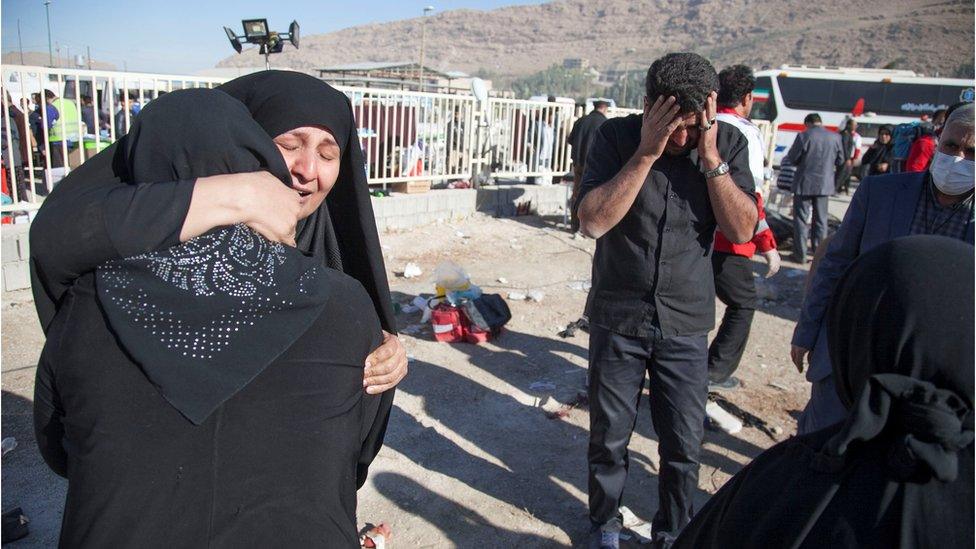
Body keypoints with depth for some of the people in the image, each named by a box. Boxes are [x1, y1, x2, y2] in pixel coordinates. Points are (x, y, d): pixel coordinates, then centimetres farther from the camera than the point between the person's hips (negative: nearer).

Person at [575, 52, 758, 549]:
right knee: (609, 438, 13)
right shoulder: (617, 137, -10)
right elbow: (592, 221, -21)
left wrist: (710, 157, -21)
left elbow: (742, 230, -12)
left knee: (684, 445, 10)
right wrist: (647, 153, -25)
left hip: (686, 323, 1)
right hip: (618, 317, -1)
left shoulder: (728, 142, -5)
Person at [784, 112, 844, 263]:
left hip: (805, 183, -4)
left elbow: (792, 159, -8)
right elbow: (840, 161, 9)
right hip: (825, 184, 4)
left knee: (801, 218, 3)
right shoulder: (835, 137, 0)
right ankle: (818, 250, 26)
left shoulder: (804, 136, -13)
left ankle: (800, 254, 3)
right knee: (820, 218, 17)